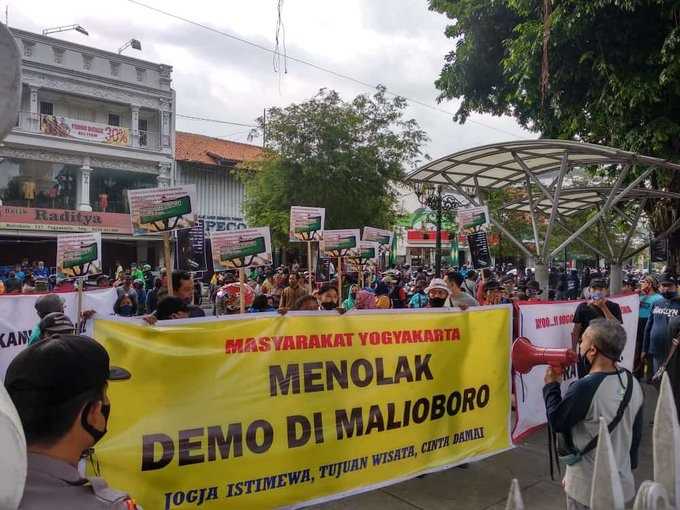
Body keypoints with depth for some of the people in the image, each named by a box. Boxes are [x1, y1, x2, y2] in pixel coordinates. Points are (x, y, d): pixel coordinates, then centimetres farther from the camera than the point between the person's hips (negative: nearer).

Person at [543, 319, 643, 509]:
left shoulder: (585, 388, -29)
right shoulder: (633, 383, -6)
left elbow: (557, 421, -14)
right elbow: (637, 434, 5)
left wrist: (551, 385, -3)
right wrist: (629, 464, 19)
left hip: (588, 485, -6)